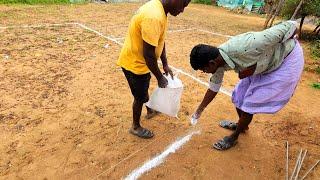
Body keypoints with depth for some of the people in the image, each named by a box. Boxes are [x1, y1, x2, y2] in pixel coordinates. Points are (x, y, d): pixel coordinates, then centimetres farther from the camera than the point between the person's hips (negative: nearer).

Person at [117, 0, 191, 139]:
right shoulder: (154, 17, -32)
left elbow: (160, 40, 9)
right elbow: (148, 54, -30)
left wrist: (165, 64, 9)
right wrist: (160, 77, -17)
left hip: (141, 60, 9)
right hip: (134, 63, -9)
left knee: (144, 89, 28)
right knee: (140, 97, 9)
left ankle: (150, 111, 54)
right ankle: (135, 127, 33)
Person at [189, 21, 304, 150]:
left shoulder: (242, 47, -39)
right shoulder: (218, 60, -13)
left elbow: (290, 27, -27)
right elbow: (213, 87, 3)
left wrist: (255, 67, -30)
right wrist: (199, 111, 12)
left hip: (287, 60, -6)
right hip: (265, 64, 7)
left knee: (250, 103, -5)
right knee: (239, 95, 8)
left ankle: (233, 138, 18)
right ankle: (242, 125, 37)